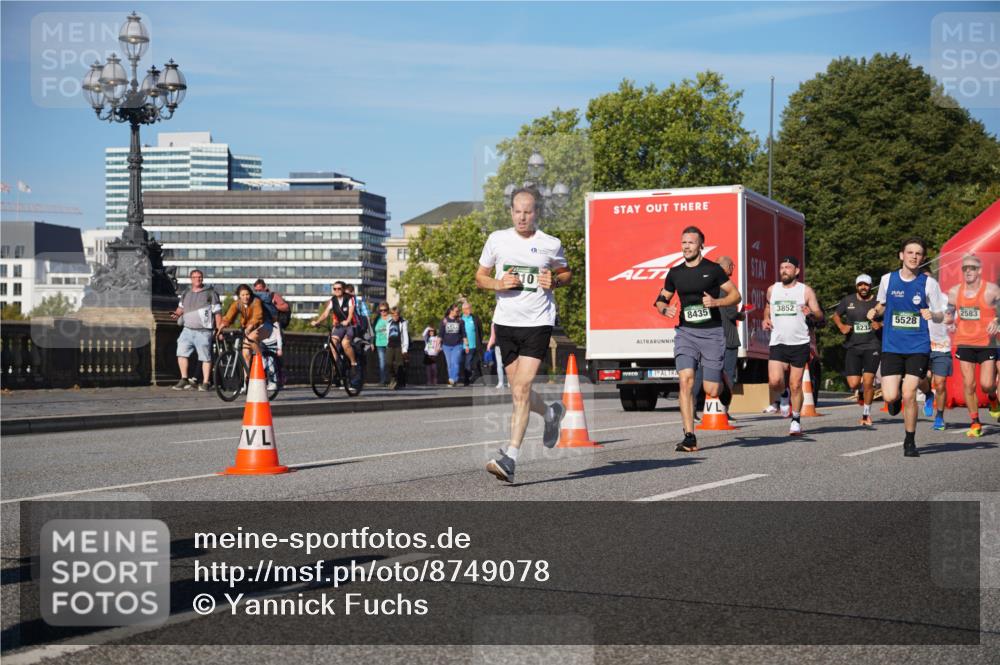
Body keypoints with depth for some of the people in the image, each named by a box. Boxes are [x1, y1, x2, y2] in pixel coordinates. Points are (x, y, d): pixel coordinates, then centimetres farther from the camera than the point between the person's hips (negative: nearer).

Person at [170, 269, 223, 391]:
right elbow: (181, 307, 30)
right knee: (181, 353, -6)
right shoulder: (186, 294, 17)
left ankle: (206, 382, 4)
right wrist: (177, 314, 7)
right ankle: (184, 380, 3)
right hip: (188, 329, 4)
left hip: (203, 331, -4)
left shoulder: (210, 293, 2)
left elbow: (217, 312, 1)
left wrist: (219, 329, -5)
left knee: (206, 358, -3)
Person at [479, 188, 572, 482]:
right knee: (518, 392, 10)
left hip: (538, 322, -3)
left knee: (522, 390, -15)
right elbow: (480, 276, 13)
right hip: (505, 322, 3)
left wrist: (554, 282, -5)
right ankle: (551, 413, 43)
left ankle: (510, 458, -16)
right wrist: (498, 284, -8)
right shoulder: (497, 239, 4)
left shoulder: (551, 244, 1)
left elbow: (566, 273, 17)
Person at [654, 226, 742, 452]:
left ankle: (722, 376, 39)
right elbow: (661, 299, 20)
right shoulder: (675, 273, 10)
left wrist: (716, 302, -15)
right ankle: (689, 437, -17)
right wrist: (665, 309, -3)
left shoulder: (713, 269, 0)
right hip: (685, 332, 2)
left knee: (711, 391, -2)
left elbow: (736, 295, 3)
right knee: (686, 380, -18)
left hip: (712, 333, -2)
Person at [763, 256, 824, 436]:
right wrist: (766, 319, 8)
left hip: (800, 344, -2)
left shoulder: (806, 290, 2)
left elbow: (819, 316, 3)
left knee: (795, 385, 0)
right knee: (774, 381, -15)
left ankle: (796, 421, 16)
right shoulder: (772, 290, 11)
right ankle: (786, 394, 20)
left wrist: (811, 313, -20)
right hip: (778, 343, 2)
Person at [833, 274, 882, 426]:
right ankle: (863, 389, 33)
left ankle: (866, 415, 7)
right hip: (852, 346, 2)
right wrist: (841, 327, 1)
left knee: (868, 382, -10)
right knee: (853, 384, -4)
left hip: (872, 346, -2)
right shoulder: (848, 301, 6)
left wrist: (881, 325, -12)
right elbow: (836, 315, 19)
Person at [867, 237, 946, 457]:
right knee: (890, 397, -10)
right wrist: (875, 311, -3)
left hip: (918, 346, -1)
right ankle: (896, 395, 31)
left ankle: (910, 442, 11)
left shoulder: (929, 283, -2)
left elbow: (940, 315, 4)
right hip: (892, 346, 1)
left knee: (909, 395, -8)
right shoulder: (887, 279, 3)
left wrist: (932, 315, -19)